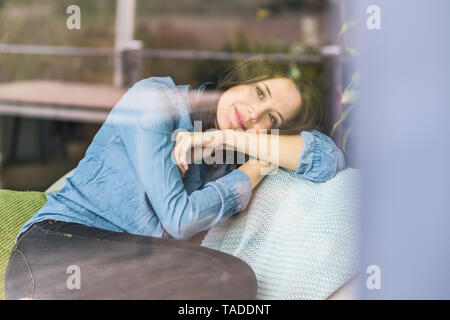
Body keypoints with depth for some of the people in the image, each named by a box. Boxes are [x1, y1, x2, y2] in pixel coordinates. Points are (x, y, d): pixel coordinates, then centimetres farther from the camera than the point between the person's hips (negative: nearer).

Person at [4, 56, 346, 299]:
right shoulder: (155, 97, -3)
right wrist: (259, 166, 1)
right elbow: (179, 219, -10)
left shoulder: (226, 153, 14)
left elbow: (330, 158, 3)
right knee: (233, 277, -24)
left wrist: (232, 139, -6)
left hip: (122, 269, 6)